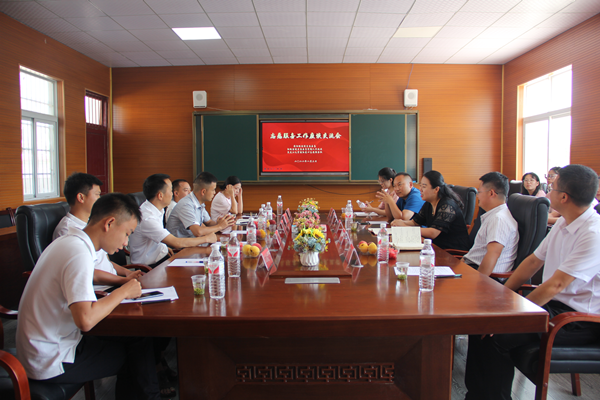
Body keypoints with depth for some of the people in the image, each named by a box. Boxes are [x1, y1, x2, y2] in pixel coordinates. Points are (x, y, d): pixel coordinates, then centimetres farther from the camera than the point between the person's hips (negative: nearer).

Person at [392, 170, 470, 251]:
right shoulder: (428, 205, 6)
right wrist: (403, 223, -9)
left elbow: (433, 233, -28)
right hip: (438, 247, 7)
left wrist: (405, 227, -25)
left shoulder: (447, 205, -20)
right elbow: (415, 222, 14)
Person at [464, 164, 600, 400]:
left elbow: (556, 285, -25)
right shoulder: (564, 223, 8)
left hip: (579, 319, -8)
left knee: (495, 336, -25)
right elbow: (534, 261, 12)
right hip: (552, 303, 8)